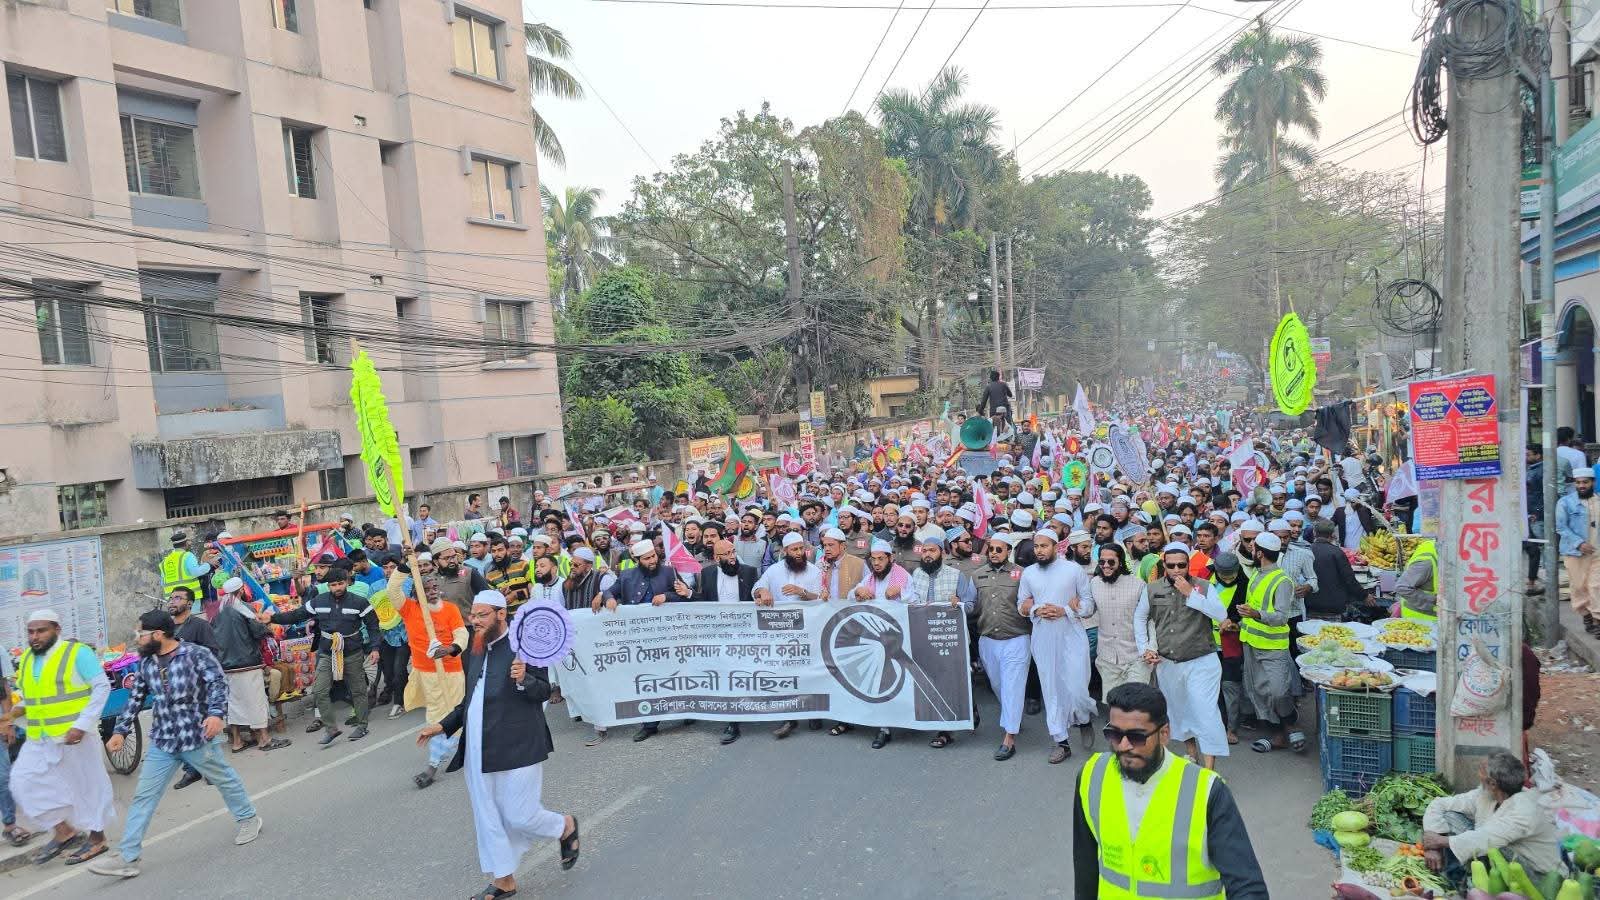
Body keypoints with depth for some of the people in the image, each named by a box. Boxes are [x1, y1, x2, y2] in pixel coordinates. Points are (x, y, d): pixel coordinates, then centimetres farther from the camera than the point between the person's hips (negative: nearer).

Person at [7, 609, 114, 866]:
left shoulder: (77, 653, -12)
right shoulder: (26, 659, 8)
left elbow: (102, 687, -15)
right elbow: (30, 698, 20)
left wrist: (81, 726, -19)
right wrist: (13, 717, 3)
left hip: (72, 735, -7)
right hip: (38, 739, 7)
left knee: (86, 785, 3)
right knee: (23, 782, 3)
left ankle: (97, 838, 18)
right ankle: (63, 832, 16)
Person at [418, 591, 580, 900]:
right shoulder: (475, 651, 13)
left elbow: (544, 692, -11)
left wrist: (523, 680, -30)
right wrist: (443, 726, 16)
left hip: (517, 747, -7)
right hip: (478, 751, 7)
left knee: (519, 816, -2)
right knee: (487, 817, 13)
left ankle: (566, 828, 27)